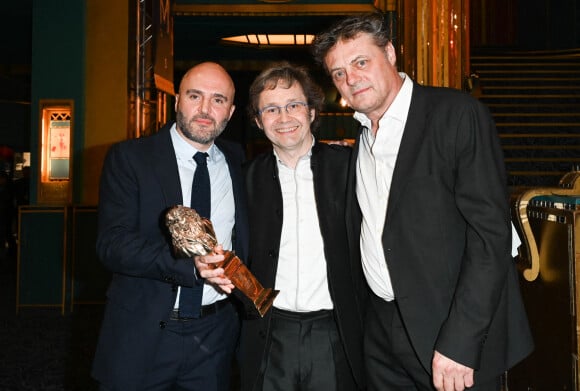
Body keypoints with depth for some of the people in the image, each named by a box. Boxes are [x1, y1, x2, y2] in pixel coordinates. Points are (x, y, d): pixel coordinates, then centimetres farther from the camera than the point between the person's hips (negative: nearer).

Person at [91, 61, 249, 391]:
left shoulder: (238, 161, 6)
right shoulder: (128, 158, -6)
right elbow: (113, 244, -17)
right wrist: (191, 264, -29)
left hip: (215, 336, 3)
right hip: (142, 336, -3)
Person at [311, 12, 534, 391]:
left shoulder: (459, 114, -13)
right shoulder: (359, 136, 8)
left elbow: (490, 232, -18)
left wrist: (459, 343, -21)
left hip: (457, 335, -5)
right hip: (381, 330, 6)